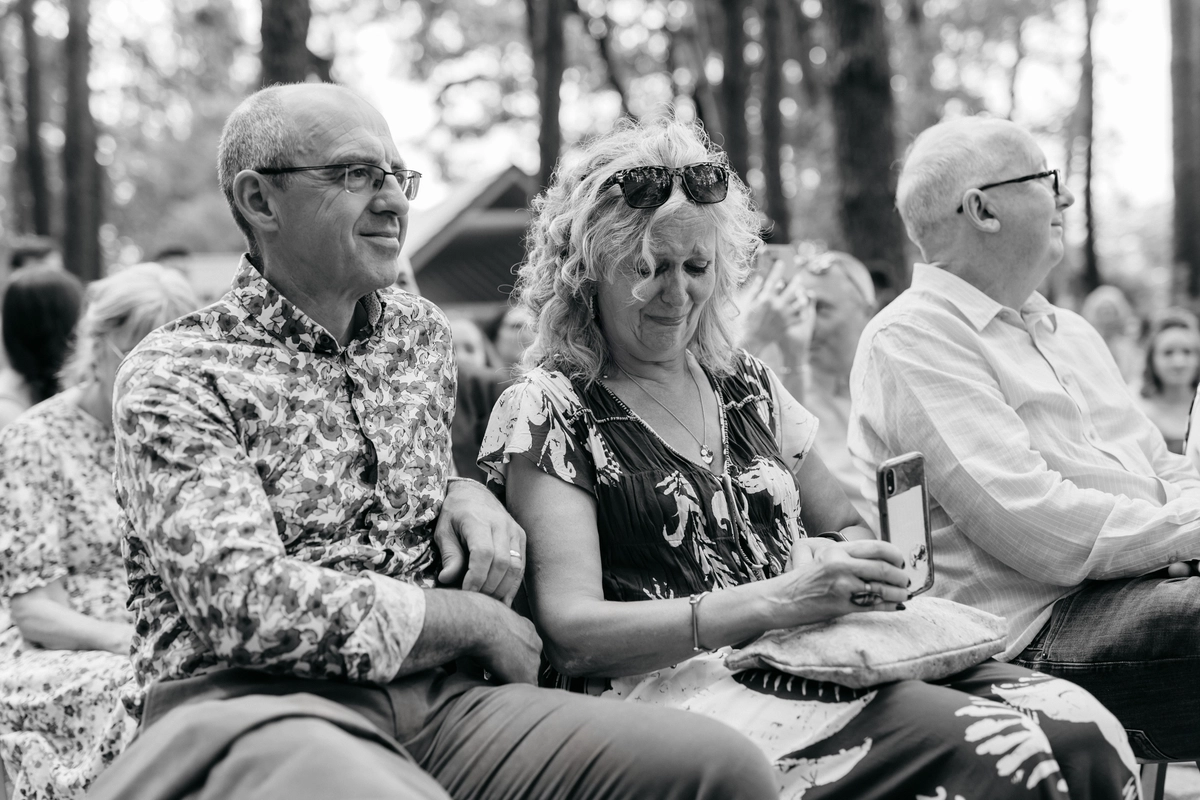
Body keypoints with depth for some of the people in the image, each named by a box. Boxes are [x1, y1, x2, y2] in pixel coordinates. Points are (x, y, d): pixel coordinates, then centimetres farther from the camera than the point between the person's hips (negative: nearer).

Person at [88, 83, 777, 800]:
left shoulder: (421, 329, 18)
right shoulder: (172, 376, -3)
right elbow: (247, 601, -15)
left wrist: (467, 494, 9)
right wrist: (475, 622, -8)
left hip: (434, 697, 6)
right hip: (260, 705, -5)